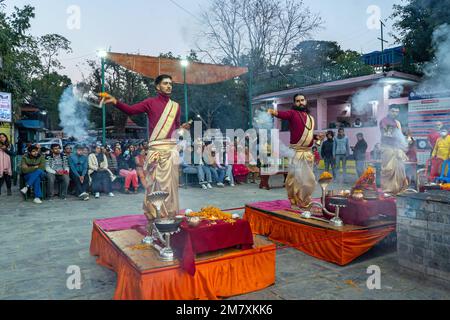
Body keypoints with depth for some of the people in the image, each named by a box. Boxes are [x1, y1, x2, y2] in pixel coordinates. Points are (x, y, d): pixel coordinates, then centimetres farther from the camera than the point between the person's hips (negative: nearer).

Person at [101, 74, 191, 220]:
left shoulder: (175, 106, 15)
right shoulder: (150, 102, 3)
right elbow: (131, 110, -9)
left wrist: (183, 127, 1)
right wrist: (115, 101, -23)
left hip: (172, 148, 4)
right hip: (156, 149, -4)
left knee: (170, 182, 7)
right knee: (156, 181, -1)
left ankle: (170, 213, 18)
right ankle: (154, 214, 10)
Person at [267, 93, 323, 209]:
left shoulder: (311, 118, 16)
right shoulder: (293, 113, -3)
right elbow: (283, 114, -25)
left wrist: (317, 137, 5)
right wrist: (274, 112, -46)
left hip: (308, 153, 6)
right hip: (296, 153, -6)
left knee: (308, 179, 13)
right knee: (296, 178, -6)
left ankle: (304, 202, 28)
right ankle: (295, 203, 7)